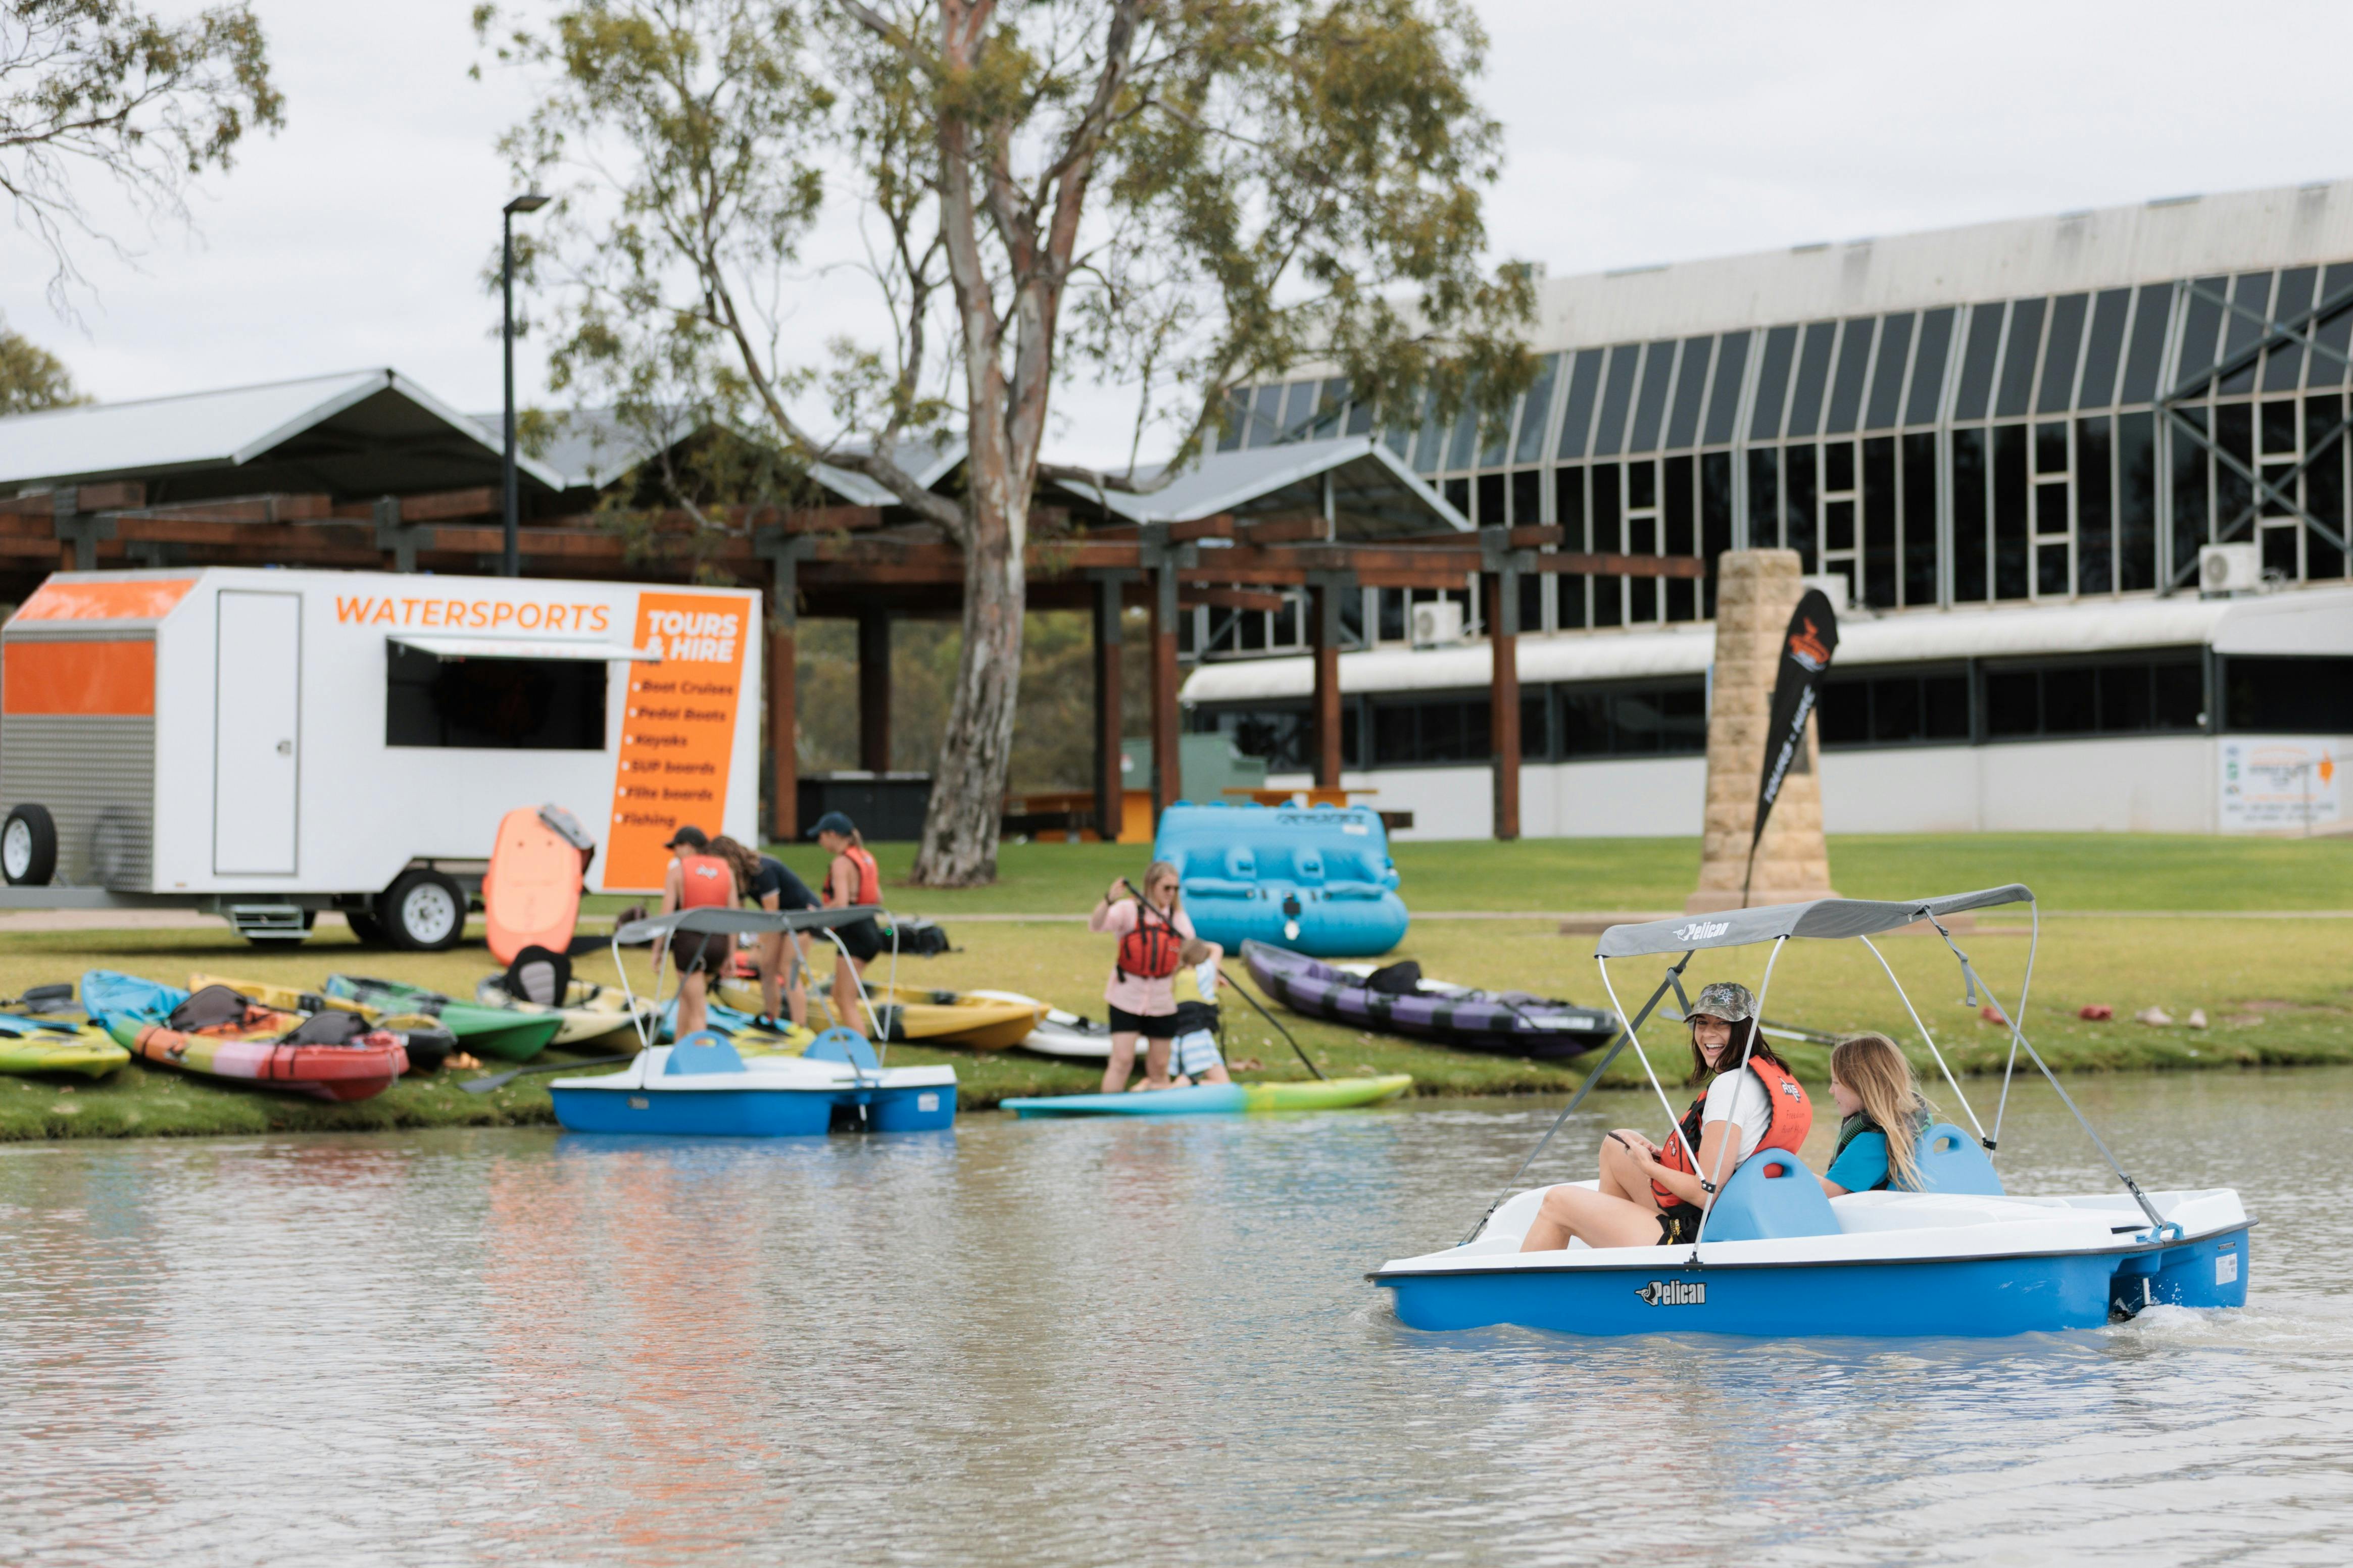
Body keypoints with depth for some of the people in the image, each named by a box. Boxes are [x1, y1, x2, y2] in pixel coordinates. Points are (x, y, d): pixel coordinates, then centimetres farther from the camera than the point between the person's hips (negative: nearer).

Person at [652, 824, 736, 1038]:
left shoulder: (677, 870, -4)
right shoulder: (726, 870, 7)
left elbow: (667, 914, -7)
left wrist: (657, 950, 0)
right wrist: (730, 954, 10)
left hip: (689, 940, -5)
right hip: (718, 941, 5)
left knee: (697, 1009, 1)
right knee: (686, 995, 26)